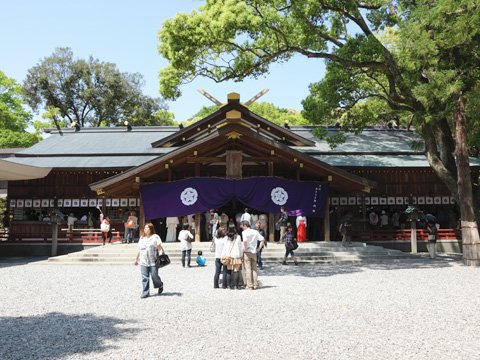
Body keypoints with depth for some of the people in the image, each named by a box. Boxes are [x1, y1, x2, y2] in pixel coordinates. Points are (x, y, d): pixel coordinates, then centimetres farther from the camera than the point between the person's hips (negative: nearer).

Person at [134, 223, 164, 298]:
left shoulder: (155, 237, 0)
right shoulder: (142, 238, 15)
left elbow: (159, 248, -3)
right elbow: (139, 249, 20)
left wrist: (159, 246, -25)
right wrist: (136, 259, 20)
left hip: (153, 262, -4)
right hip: (143, 262, 4)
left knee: (154, 276, -1)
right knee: (144, 278, 2)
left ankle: (160, 285, 28)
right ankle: (145, 293, 8)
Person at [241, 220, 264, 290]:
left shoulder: (244, 232, -10)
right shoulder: (255, 232, 7)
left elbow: (245, 241, -27)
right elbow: (262, 239, 5)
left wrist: (245, 248, -13)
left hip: (247, 252, -5)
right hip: (254, 252, 5)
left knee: (248, 269, 1)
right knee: (254, 269, 11)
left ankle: (250, 285, 1)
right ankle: (255, 285, 12)